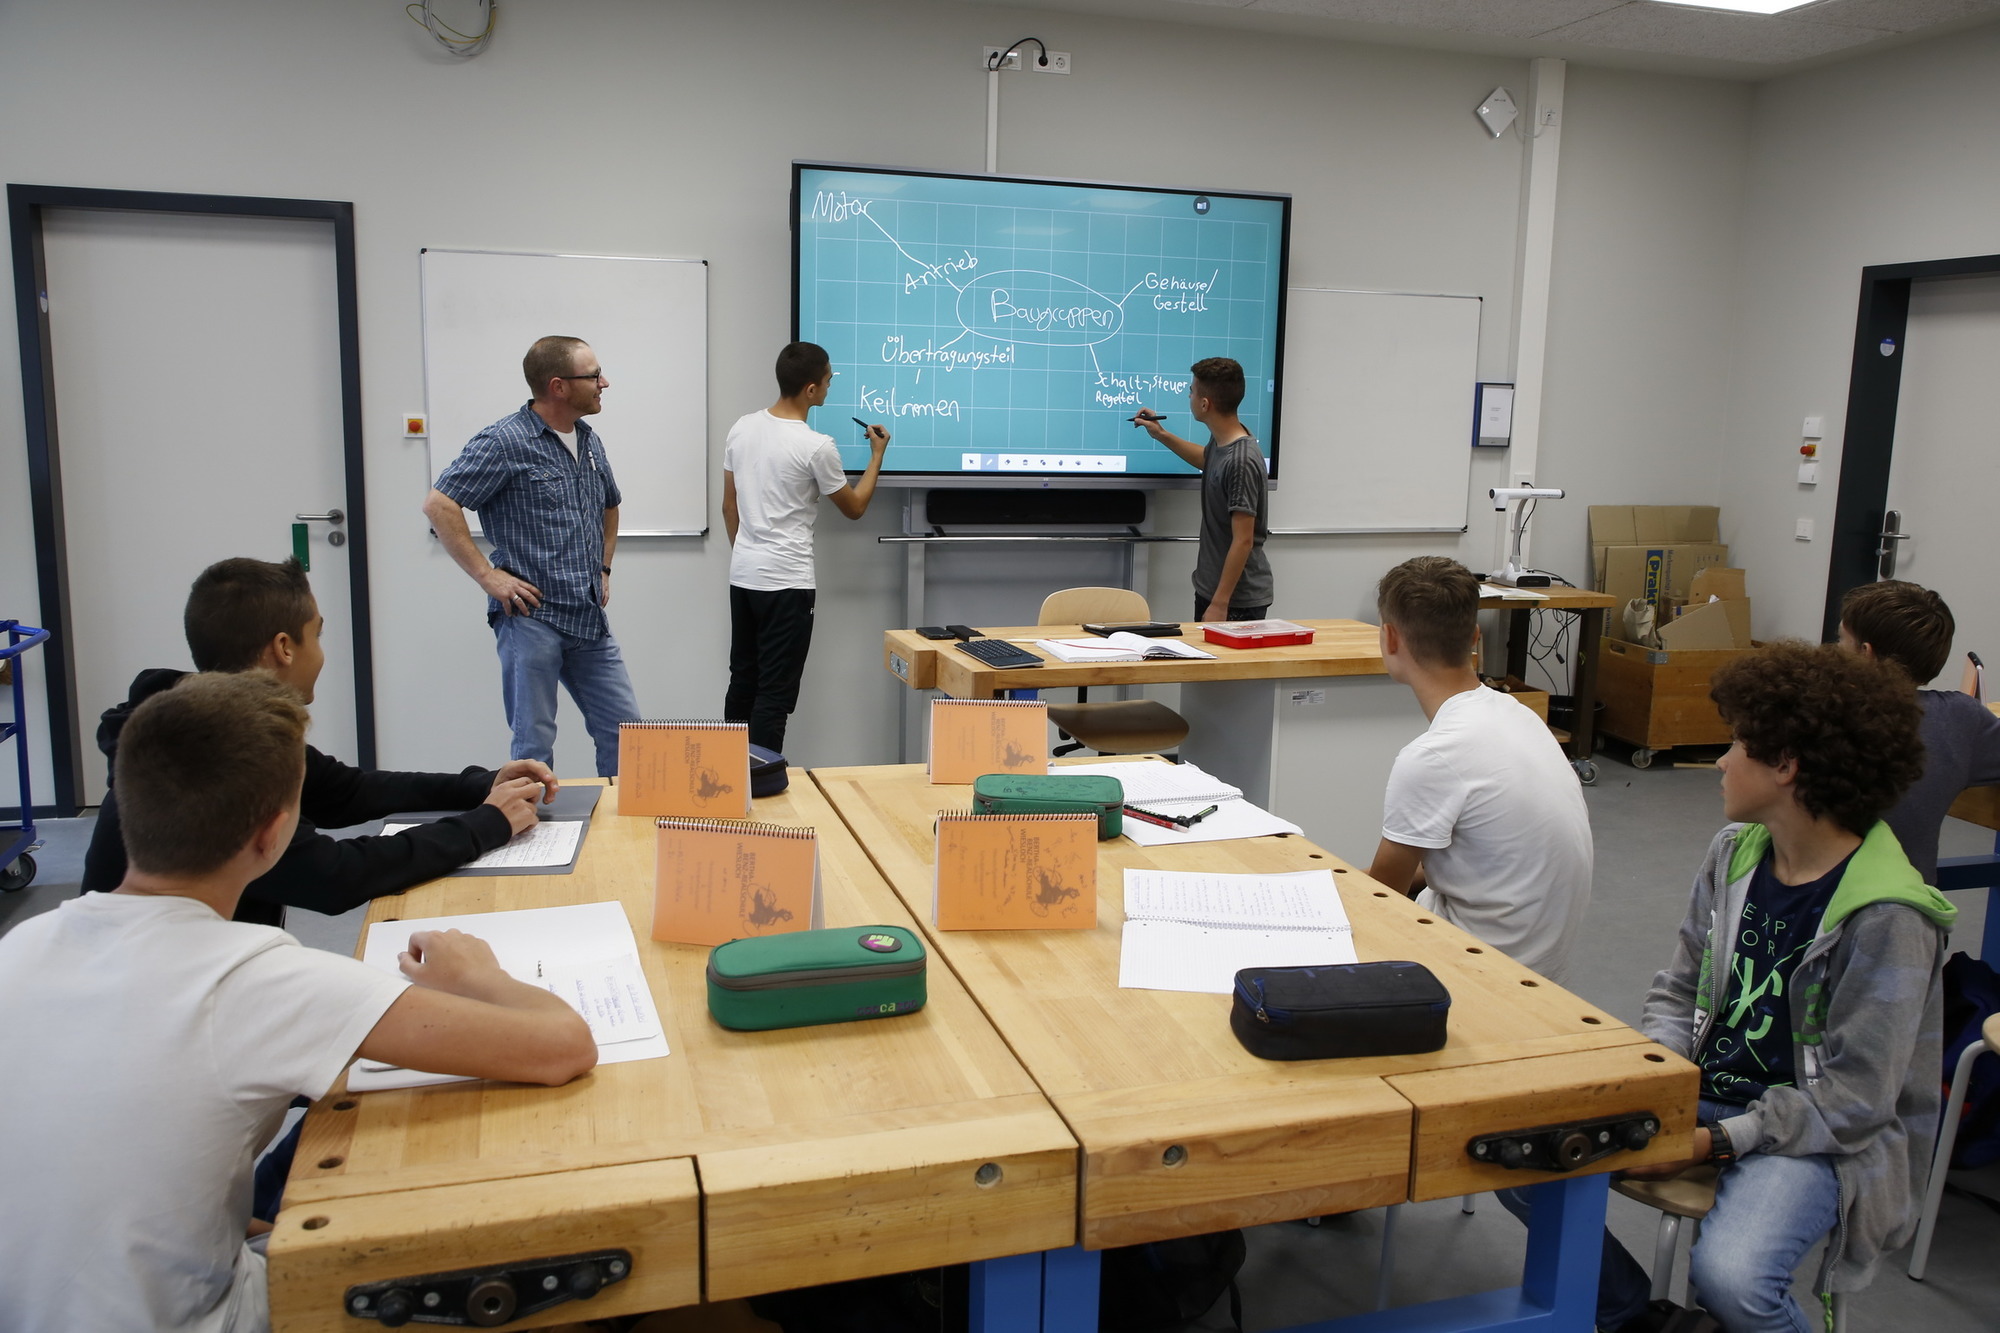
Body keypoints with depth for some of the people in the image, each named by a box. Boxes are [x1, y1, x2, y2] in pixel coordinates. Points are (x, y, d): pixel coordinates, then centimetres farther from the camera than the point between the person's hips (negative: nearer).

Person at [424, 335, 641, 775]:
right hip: (532, 617, -7)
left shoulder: (590, 442, 13)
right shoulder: (505, 442, -9)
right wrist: (487, 576, -15)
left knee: (624, 732, 9)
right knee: (535, 745, 2)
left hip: (591, 621, 7)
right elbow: (439, 505, -14)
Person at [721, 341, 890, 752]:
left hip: (742, 576, 7)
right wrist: (877, 455, 12)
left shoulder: (742, 428, 5)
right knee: (775, 695, -1)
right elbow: (854, 507, 0)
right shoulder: (817, 447, -15)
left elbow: (729, 506, 13)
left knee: (742, 682, 16)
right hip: (786, 583, -7)